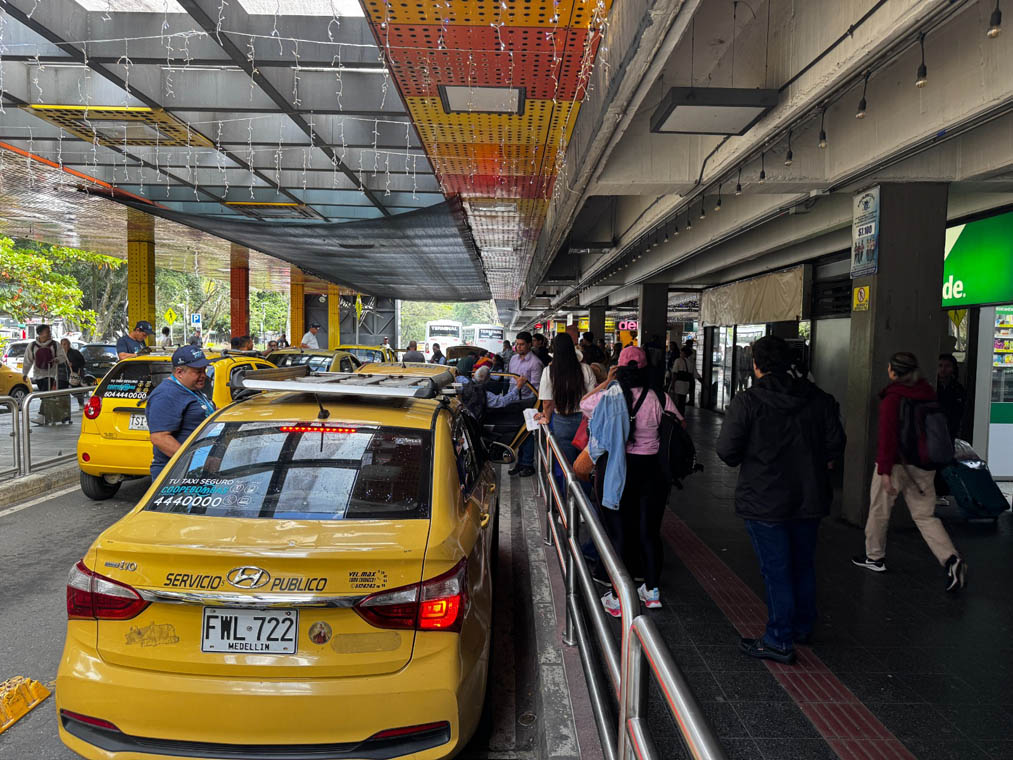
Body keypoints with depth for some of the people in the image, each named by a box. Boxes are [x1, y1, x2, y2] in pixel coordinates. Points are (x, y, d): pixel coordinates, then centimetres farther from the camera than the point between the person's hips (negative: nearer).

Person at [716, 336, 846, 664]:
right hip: (809, 498, 5)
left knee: (775, 570, 4)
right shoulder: (818, 398, -1)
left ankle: (779, 641, 13)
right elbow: (835, 443, 1)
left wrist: (747, 461, 3)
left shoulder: (746, 401, -15)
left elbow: (727, 450, -18)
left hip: (764, 501, -5)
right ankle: (803, 628, 37)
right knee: (803, 565, 21)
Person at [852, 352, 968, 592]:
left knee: (879, 511, 12)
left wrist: (885, 472, -20)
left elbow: (888, 437, -20)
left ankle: (875, 557, 25)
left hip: (896, 464, -6)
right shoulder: (929, 393, 5)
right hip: (924, 465, 6)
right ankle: (952, 560, -7)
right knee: (925, 515, 9)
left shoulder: (892, 398, -16)